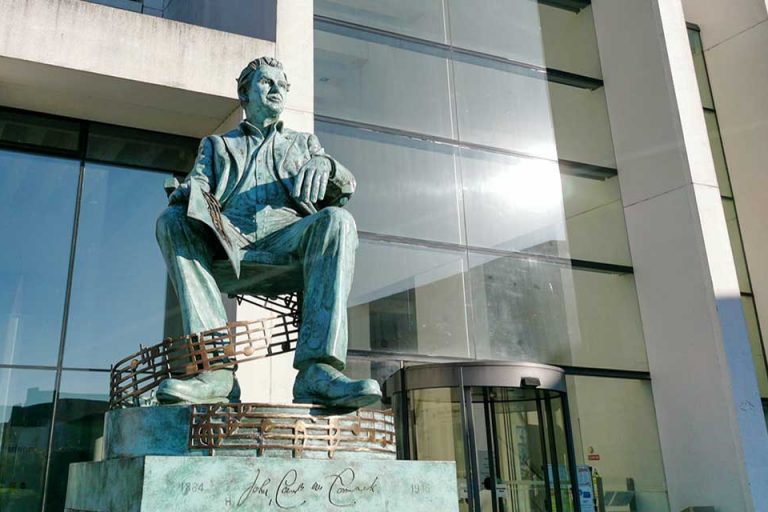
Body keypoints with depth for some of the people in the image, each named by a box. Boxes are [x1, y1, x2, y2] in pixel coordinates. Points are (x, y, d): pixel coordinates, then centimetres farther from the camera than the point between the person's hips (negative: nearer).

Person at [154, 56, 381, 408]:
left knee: (337, 220, -32)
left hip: (287, 247, 0)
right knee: (172, 221, -29)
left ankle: (317, 369, -44)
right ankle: (214, 367, -39)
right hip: (227, 247, 1)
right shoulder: (216, 145, 32)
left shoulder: (303, 143, 33)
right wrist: (190, 193, -13)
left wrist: (324, 164, -7)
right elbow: (195, 186, 14)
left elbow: (345, 187, 18)